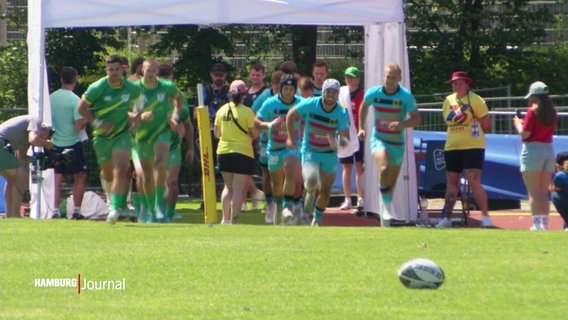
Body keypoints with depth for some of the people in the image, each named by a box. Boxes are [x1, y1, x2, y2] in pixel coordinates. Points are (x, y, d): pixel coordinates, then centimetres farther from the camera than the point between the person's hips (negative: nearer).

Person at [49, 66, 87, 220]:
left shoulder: (51, 98, 2)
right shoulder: (74, 99, -14)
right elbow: (79, 125, -18)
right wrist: (87, 120, 1)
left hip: (56, 144, 4)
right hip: (72, 143, -4)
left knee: (57, 178, 8)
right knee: (80, 176, 9)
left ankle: (55, 211, 0)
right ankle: (76, 210, 3)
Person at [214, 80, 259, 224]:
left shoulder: (222, 110, 2)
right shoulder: (247, 112, -10)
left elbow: (217, 133, 8)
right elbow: (255, 133, -8)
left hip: (224, 151, 4)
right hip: (243, 152, -4)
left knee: (228, 187, 16)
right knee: (238, 189, -2)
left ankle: (225, 218, 10)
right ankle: (233, 220, -6)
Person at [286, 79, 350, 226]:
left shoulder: (341, 113, -11)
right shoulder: (310, 105, -13)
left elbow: (346, 137, -12)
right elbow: (290, 115, 1)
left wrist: (341, 141, -36)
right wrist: (291, 138, -3)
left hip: (329, 154, 2)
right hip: (310, 152, -2)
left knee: (325, 191, 4)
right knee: (311, 180, -27)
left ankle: (317, 219, 26)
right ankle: (310, 192, 9)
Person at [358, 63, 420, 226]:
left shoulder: (406, 96, -11)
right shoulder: (373, 93, -5)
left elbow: (416, 119, -8)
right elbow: (364, 107, 17)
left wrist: (401, 124, -26)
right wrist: (361, 128, 13)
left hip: (397, 142, 1)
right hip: (378, 139, -1)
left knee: (392, 181, 8)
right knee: (384, 168, -30)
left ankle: (385, 213, 27)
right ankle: (387, 206, -19)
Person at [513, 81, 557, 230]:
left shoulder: (533, 111, -10)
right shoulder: (552, 113, 8)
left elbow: (525, 134, -13)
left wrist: (518, 123, 7)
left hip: (533, 150, -6)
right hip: (549, 151, 6)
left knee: (533, 193, -5)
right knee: (544, 193, 12)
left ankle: (537, 224, -13)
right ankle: (544, 223, 8)